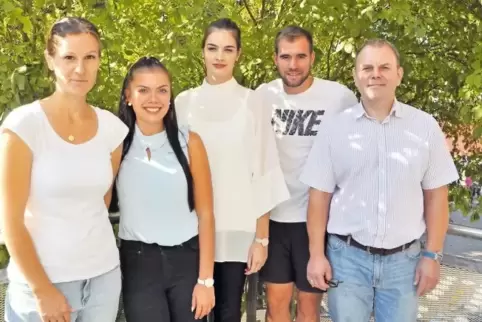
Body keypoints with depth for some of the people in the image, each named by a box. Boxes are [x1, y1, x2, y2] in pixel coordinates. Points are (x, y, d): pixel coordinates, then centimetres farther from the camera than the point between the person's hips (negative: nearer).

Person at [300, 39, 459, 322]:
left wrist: (433, 255, 0)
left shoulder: (425, 126, 0)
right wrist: (316, 254, -2)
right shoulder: (335, 128, -1)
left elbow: (435, 195, 3)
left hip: (403, 258, 1)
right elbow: (320, 196, 1)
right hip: (347, 256, 0)